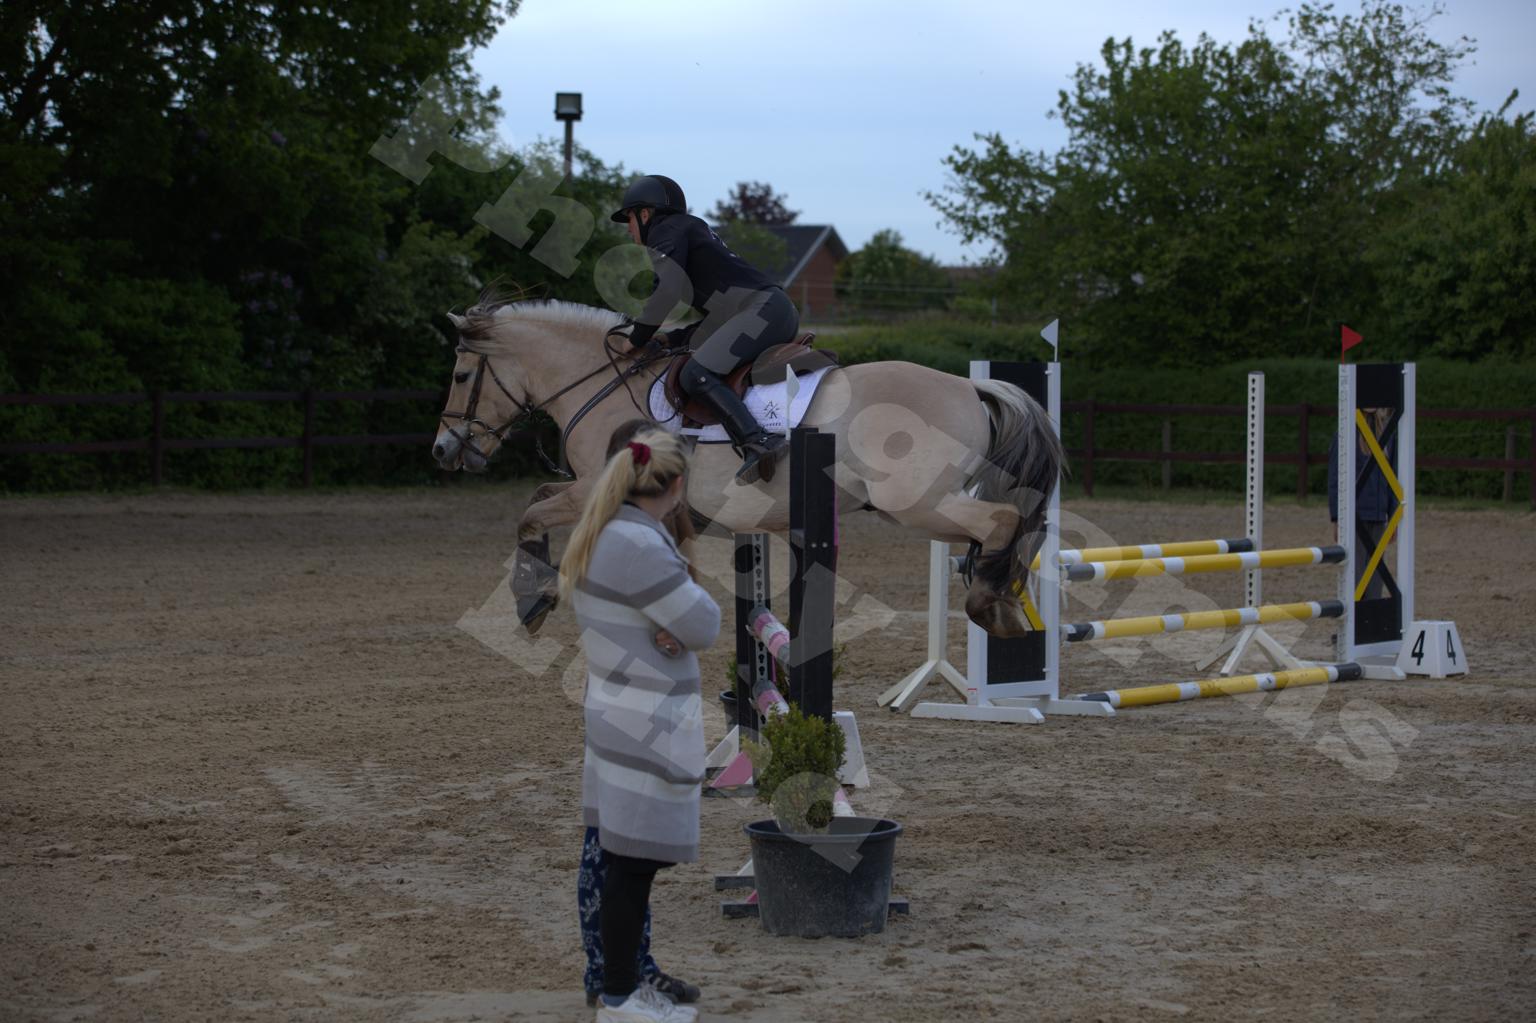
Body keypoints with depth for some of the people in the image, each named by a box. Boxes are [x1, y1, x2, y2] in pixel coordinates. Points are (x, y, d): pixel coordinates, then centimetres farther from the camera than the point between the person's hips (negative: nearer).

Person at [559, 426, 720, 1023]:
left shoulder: (599, 536, 10)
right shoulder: (639, 546, -21)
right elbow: (703, 627, -15)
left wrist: (664, 625, -4)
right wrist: (689, 591, 5)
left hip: (617, 717, 10)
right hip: (647, 731, -10)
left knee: (626, 864, 15)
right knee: (635, 865, -1)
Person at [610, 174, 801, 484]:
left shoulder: (666, 231, 2)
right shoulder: (692, 229, 31)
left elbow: (668, 291, -13)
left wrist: (637, 339, -3)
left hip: (762, 308, -10)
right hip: (780, 311, 10)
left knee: (695, 375, -22)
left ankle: (756, 443, -39)